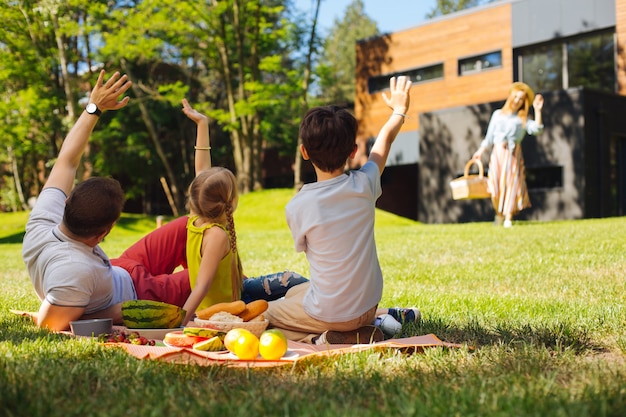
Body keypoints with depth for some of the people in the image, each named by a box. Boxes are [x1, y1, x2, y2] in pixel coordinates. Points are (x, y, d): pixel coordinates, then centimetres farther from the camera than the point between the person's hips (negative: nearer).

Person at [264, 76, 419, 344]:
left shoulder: (296, 207, -20)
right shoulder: (364, 186, -13)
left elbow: (306, 248, 0)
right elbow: (385, 141, 8)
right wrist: (399, 109, 27)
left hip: (327, 314, -5)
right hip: (367, 308, 5)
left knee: (267, 315, 20)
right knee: (292, 293, 30)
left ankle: (319, 340, -4)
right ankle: (360, 331, 14)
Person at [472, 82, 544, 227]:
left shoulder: (523, 119, 11)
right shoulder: (498, 114, 17)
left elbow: (536, 129, -7)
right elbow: (490, 136, 19)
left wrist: (537, 110, -11)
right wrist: (481, 151, 14)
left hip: (513, 154, -1)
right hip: (497, 152, 1)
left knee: (512, 184, -10)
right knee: (496, 185, -7)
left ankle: (508, 218, -9)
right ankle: (499, 214, 12)